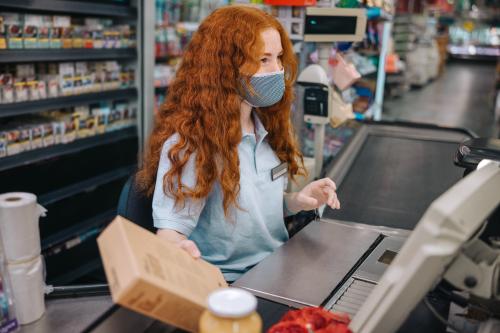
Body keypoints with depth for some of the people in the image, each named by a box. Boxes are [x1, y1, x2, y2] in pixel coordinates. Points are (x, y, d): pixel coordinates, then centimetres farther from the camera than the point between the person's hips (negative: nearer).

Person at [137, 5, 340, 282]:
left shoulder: (267, 124, 5)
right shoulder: (189, 139, -18)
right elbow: (170, 228, -20)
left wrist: (295, 202, -2)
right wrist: (180, 249, -43)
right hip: (227, 282, -7)